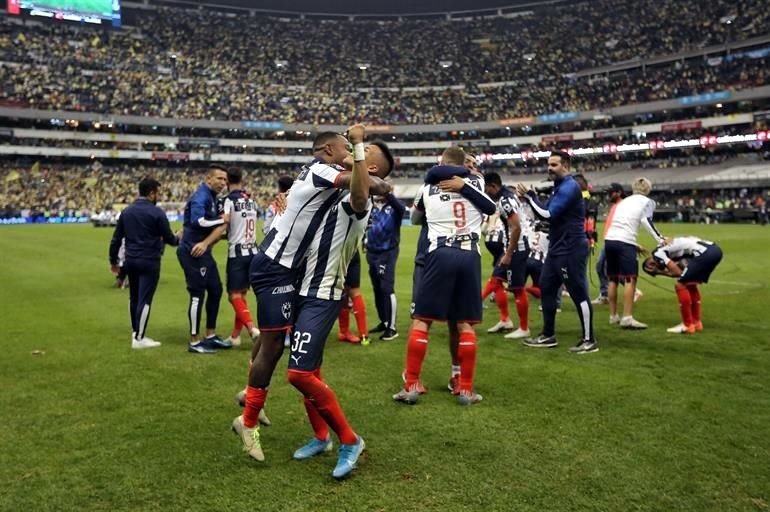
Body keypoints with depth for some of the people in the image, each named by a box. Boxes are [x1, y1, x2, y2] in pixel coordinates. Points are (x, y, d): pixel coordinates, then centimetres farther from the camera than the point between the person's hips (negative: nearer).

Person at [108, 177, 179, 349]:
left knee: (133, 297, 18)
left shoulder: (126, 211, 8)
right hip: (149, 261, -7)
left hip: (131, 260, 7)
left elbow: (116, 239, 10)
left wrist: (113, 260, 19)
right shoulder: (156, 212, -10)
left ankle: (136, 332, 30)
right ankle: (139, 338, 1)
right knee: (145, 299, -2)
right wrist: (178, 239, 19)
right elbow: (168, 238, -4)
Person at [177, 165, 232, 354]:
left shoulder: (212, 197, 16)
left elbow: (219, 227, 15)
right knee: (198, 295, -4)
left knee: (215, 290, 14)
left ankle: (211, 336, 25)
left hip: (202, 251, 10)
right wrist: (221, 220, -18)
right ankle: (195, 342, 5)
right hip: (193, 252, -10)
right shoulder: (201, 196, -15)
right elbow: (198, 221, -30)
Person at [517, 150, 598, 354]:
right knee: (546, 288, 12)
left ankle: (589, 340, 4)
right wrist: (530, 197, 5)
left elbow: (548, 214, -20)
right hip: (557, 249, 10)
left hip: (571, 250, -10)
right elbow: (546, 214, 17)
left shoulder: (569, 187, -15)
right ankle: (548, 335, 21)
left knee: (579, 293, -5)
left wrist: (529, 197, -11)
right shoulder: (559, 187, 17)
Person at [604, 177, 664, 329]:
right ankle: (627, 318, -15)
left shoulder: (624, 201, 28)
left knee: (613, 279, 13)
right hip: (624, 241, -6)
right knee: (630, 279, -7)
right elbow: (646, 221, -6)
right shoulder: (647, 201, 11)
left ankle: (613, 316, 20)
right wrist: (660, 239, -9)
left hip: (609, 239, 6)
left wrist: (634, 245, 30)